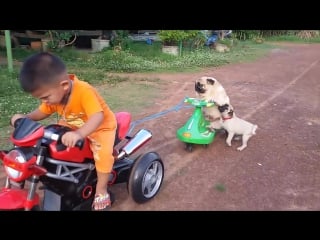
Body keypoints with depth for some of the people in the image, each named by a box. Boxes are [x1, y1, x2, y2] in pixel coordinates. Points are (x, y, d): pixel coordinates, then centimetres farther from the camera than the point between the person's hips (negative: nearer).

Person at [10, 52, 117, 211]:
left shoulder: (84, 91, -38)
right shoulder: (54, 93, -14)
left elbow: (98, 117, -49)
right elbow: (42, 112, 1)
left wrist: (79, 134, -64)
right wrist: (24, 117, -18)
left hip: (101, 127, -7)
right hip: (74, 127, 7)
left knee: (103, 153, -28)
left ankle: (101, 190, -7)